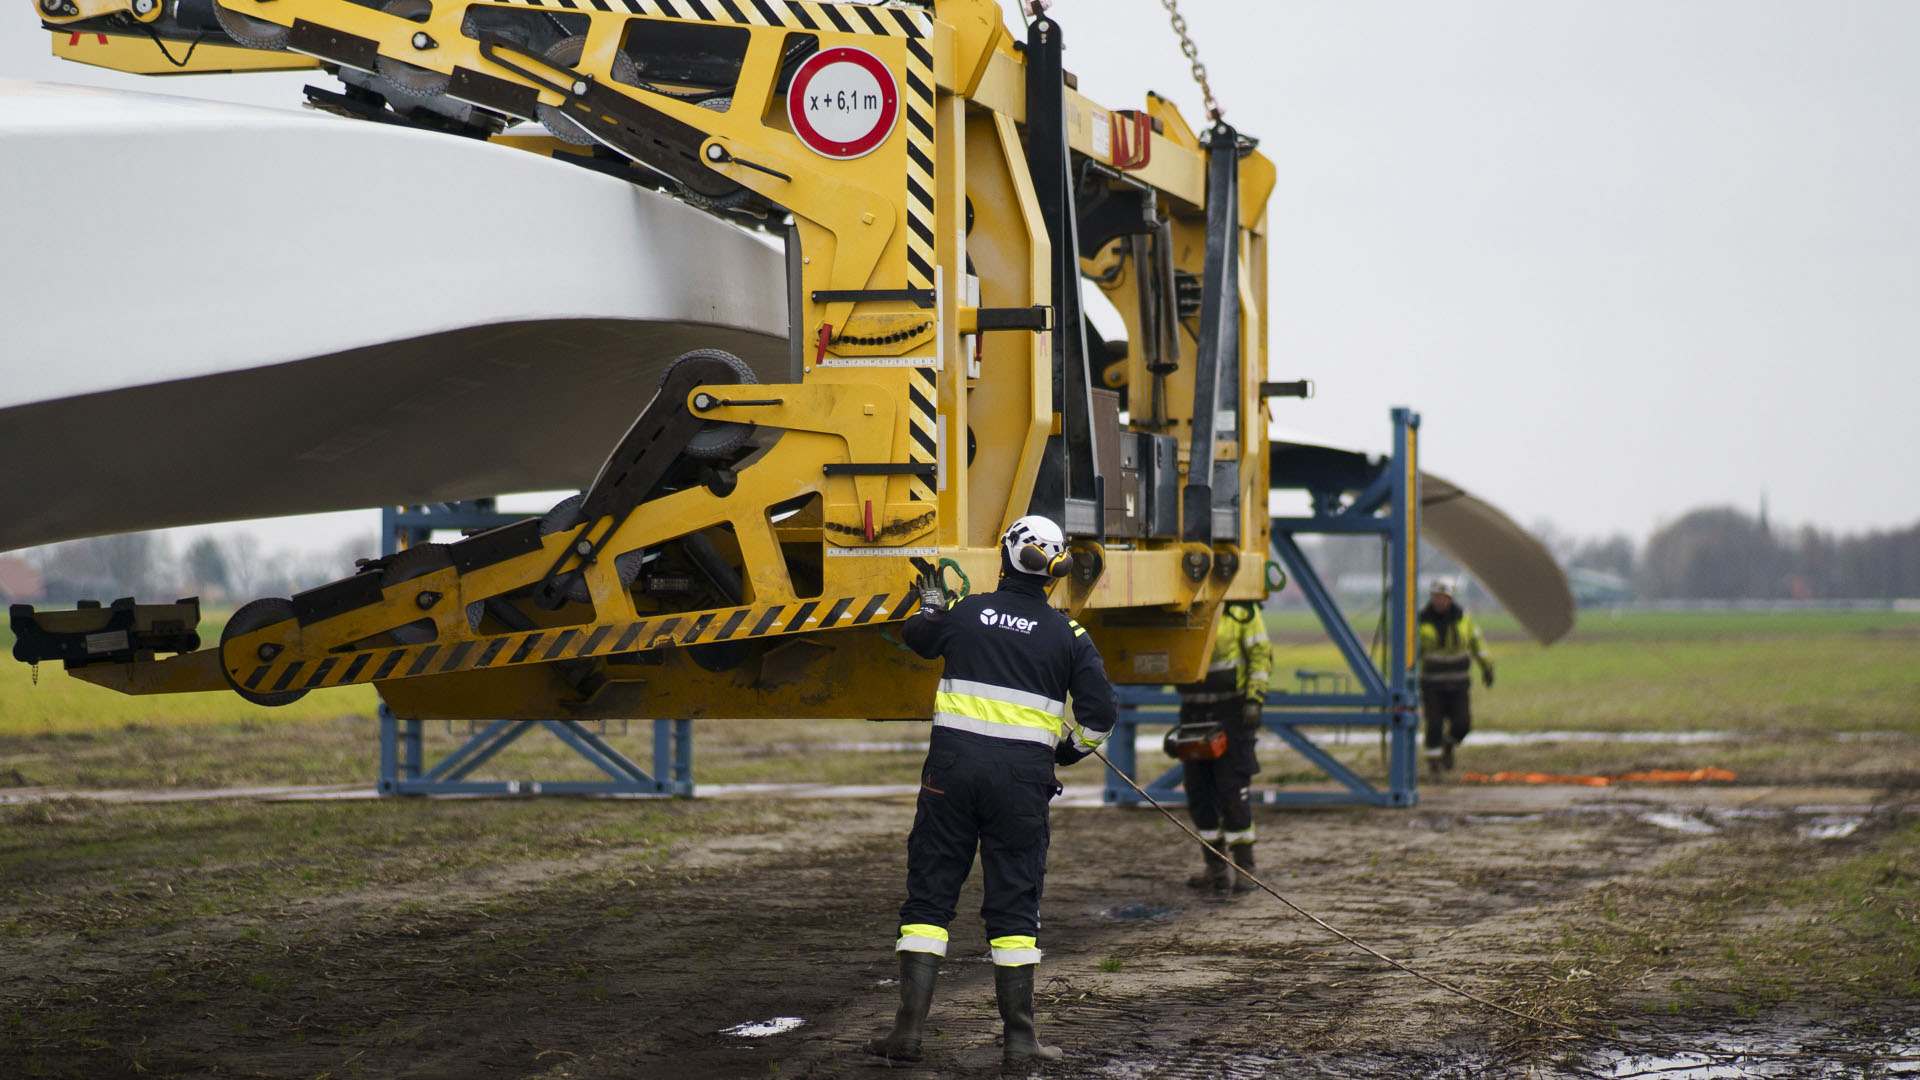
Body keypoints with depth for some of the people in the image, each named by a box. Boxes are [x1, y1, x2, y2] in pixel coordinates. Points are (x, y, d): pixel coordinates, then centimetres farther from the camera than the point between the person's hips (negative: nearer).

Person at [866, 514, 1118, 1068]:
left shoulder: (965, 612, 5)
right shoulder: (1067, 635, 2)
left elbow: (915, 635, 26)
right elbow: (1099, 712, 0)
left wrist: (931, 602, 47)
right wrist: (1071, 749, 20)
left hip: (953, 766, 0)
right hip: (1022, 776, 0)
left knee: (929, 892, 6)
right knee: (1014, 903, 6)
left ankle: (908, 1029, 1)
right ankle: (1019, 1039, 7)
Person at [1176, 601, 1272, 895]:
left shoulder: (1241, 608, -5)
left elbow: (1261, 654, -5)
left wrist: (1254, 698, -13)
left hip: (1231, 708, -5)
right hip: (1193, 709, 5)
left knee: (1232, 788, -7)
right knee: (1198, 790, 5)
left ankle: (1244, 867, 1)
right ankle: (1216, 867, 15)